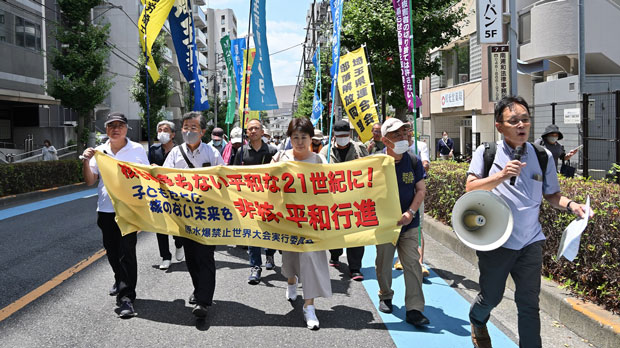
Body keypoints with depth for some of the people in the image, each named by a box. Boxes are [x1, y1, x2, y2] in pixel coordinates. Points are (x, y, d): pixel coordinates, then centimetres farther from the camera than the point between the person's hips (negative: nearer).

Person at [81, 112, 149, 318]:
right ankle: (120, 280, 41)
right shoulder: (99, 151, 7)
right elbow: (90, 181, 6)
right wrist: (86, 162, -10)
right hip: (106, 209, 4)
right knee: (112, 251, 16)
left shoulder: (137, 150, 0)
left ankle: (127, 296, -5)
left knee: (127, 252, -8)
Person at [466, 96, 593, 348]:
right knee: (491, 297, 16)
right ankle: (477, 321, 49)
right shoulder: (486, 153, -5)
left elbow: (552, 194, 8)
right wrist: (501, 176, -24)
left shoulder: (542, 156, 2)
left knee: (529, 304, 6)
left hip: (530, 242, 2)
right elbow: (470, 188, -11)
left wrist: (570, 205, -12)